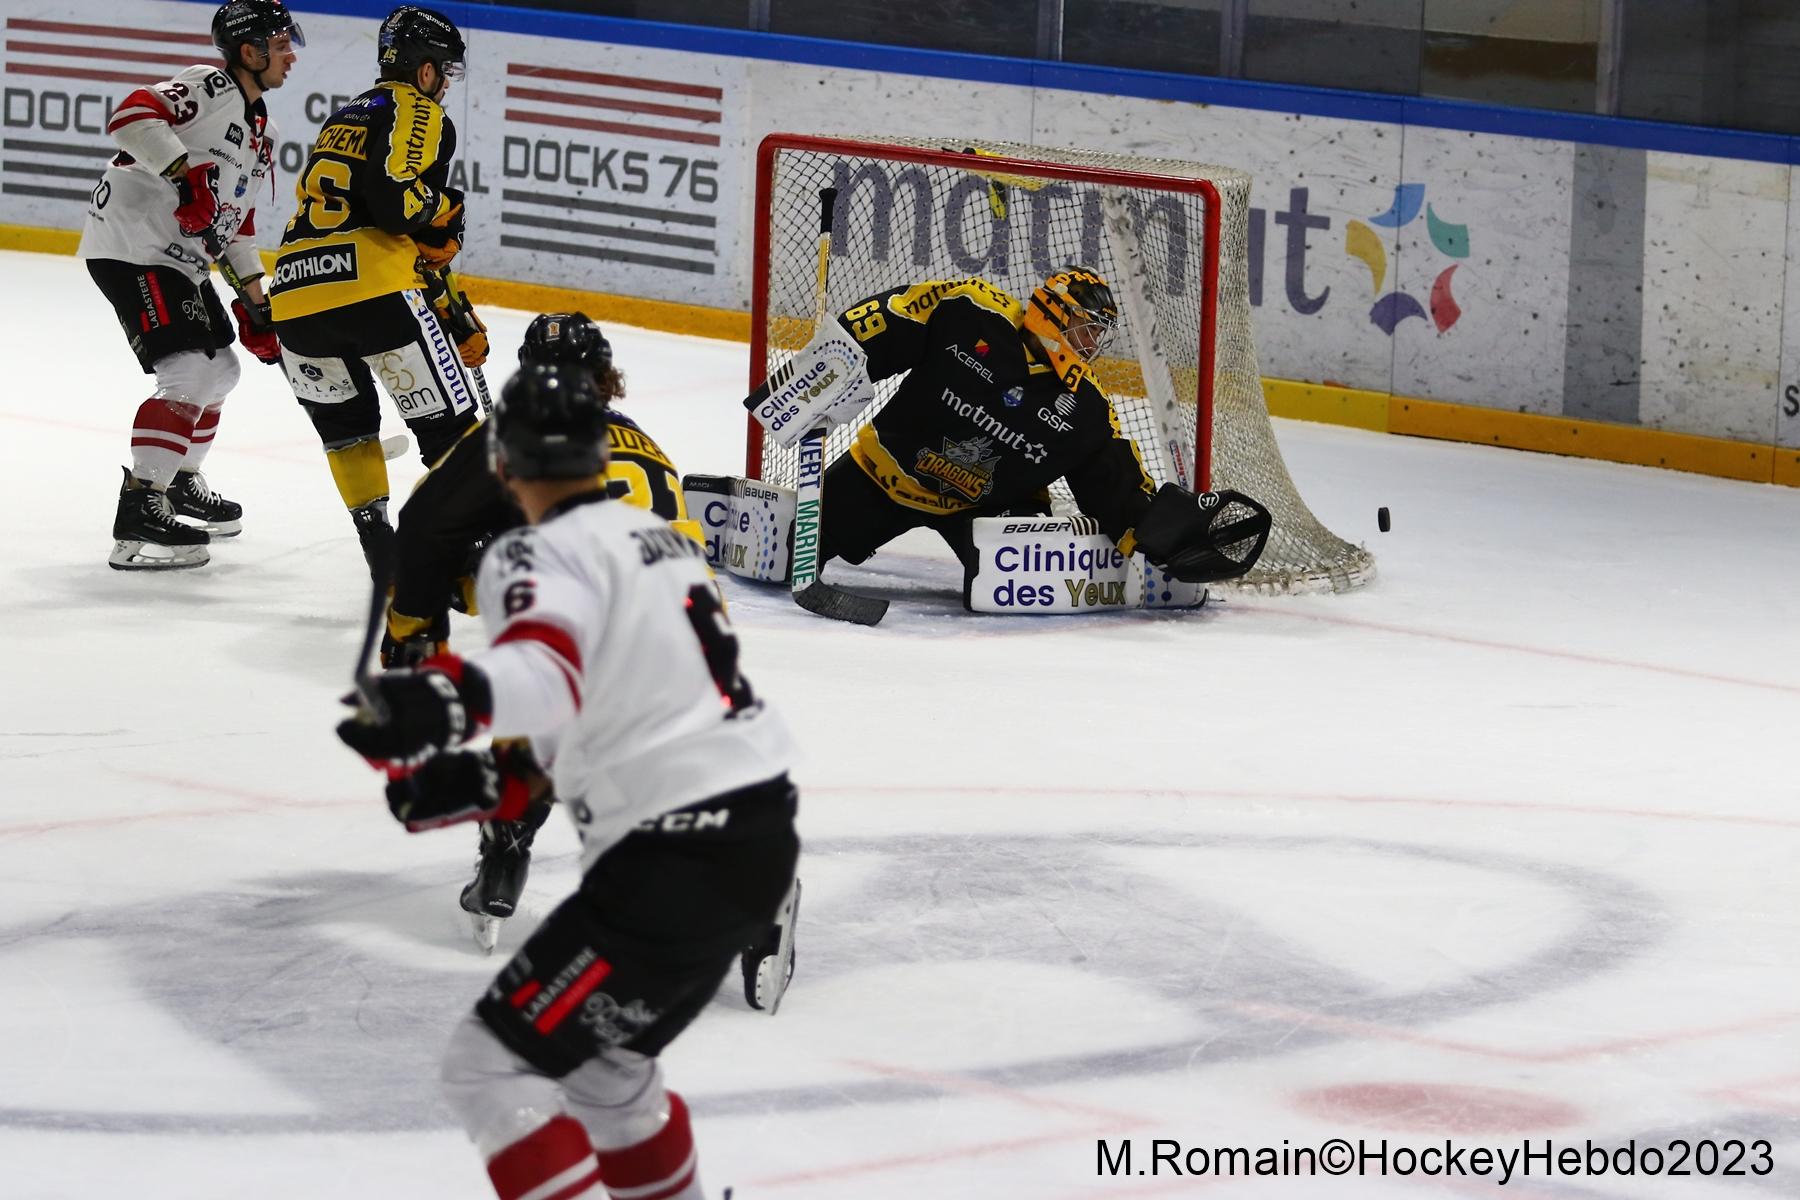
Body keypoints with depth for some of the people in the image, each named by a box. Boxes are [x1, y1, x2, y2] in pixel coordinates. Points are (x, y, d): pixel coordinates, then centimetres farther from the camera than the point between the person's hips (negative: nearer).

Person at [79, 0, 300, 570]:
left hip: (181, 257, 11)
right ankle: (139, 513, -23)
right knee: (191, 374, -20)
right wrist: (187, 171, -37)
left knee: (221, 369, 22)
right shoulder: (208, 87, -13)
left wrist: (254, 301, 15)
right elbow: (133, 117, -29)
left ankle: (181, 481, 42)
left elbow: (237, 220, 21)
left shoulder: (260, 131, 16)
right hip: (131, 246, -11)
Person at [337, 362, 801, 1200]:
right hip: (761, 837, 9)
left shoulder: (542, 557, -10)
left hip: (675, 867, -9)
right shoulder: (659, 539, 18)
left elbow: (544, 675, -32)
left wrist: (451, 699, -51)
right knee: (601, 1065, 26)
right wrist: (483, 783, 17)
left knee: (490, 1066, -7)